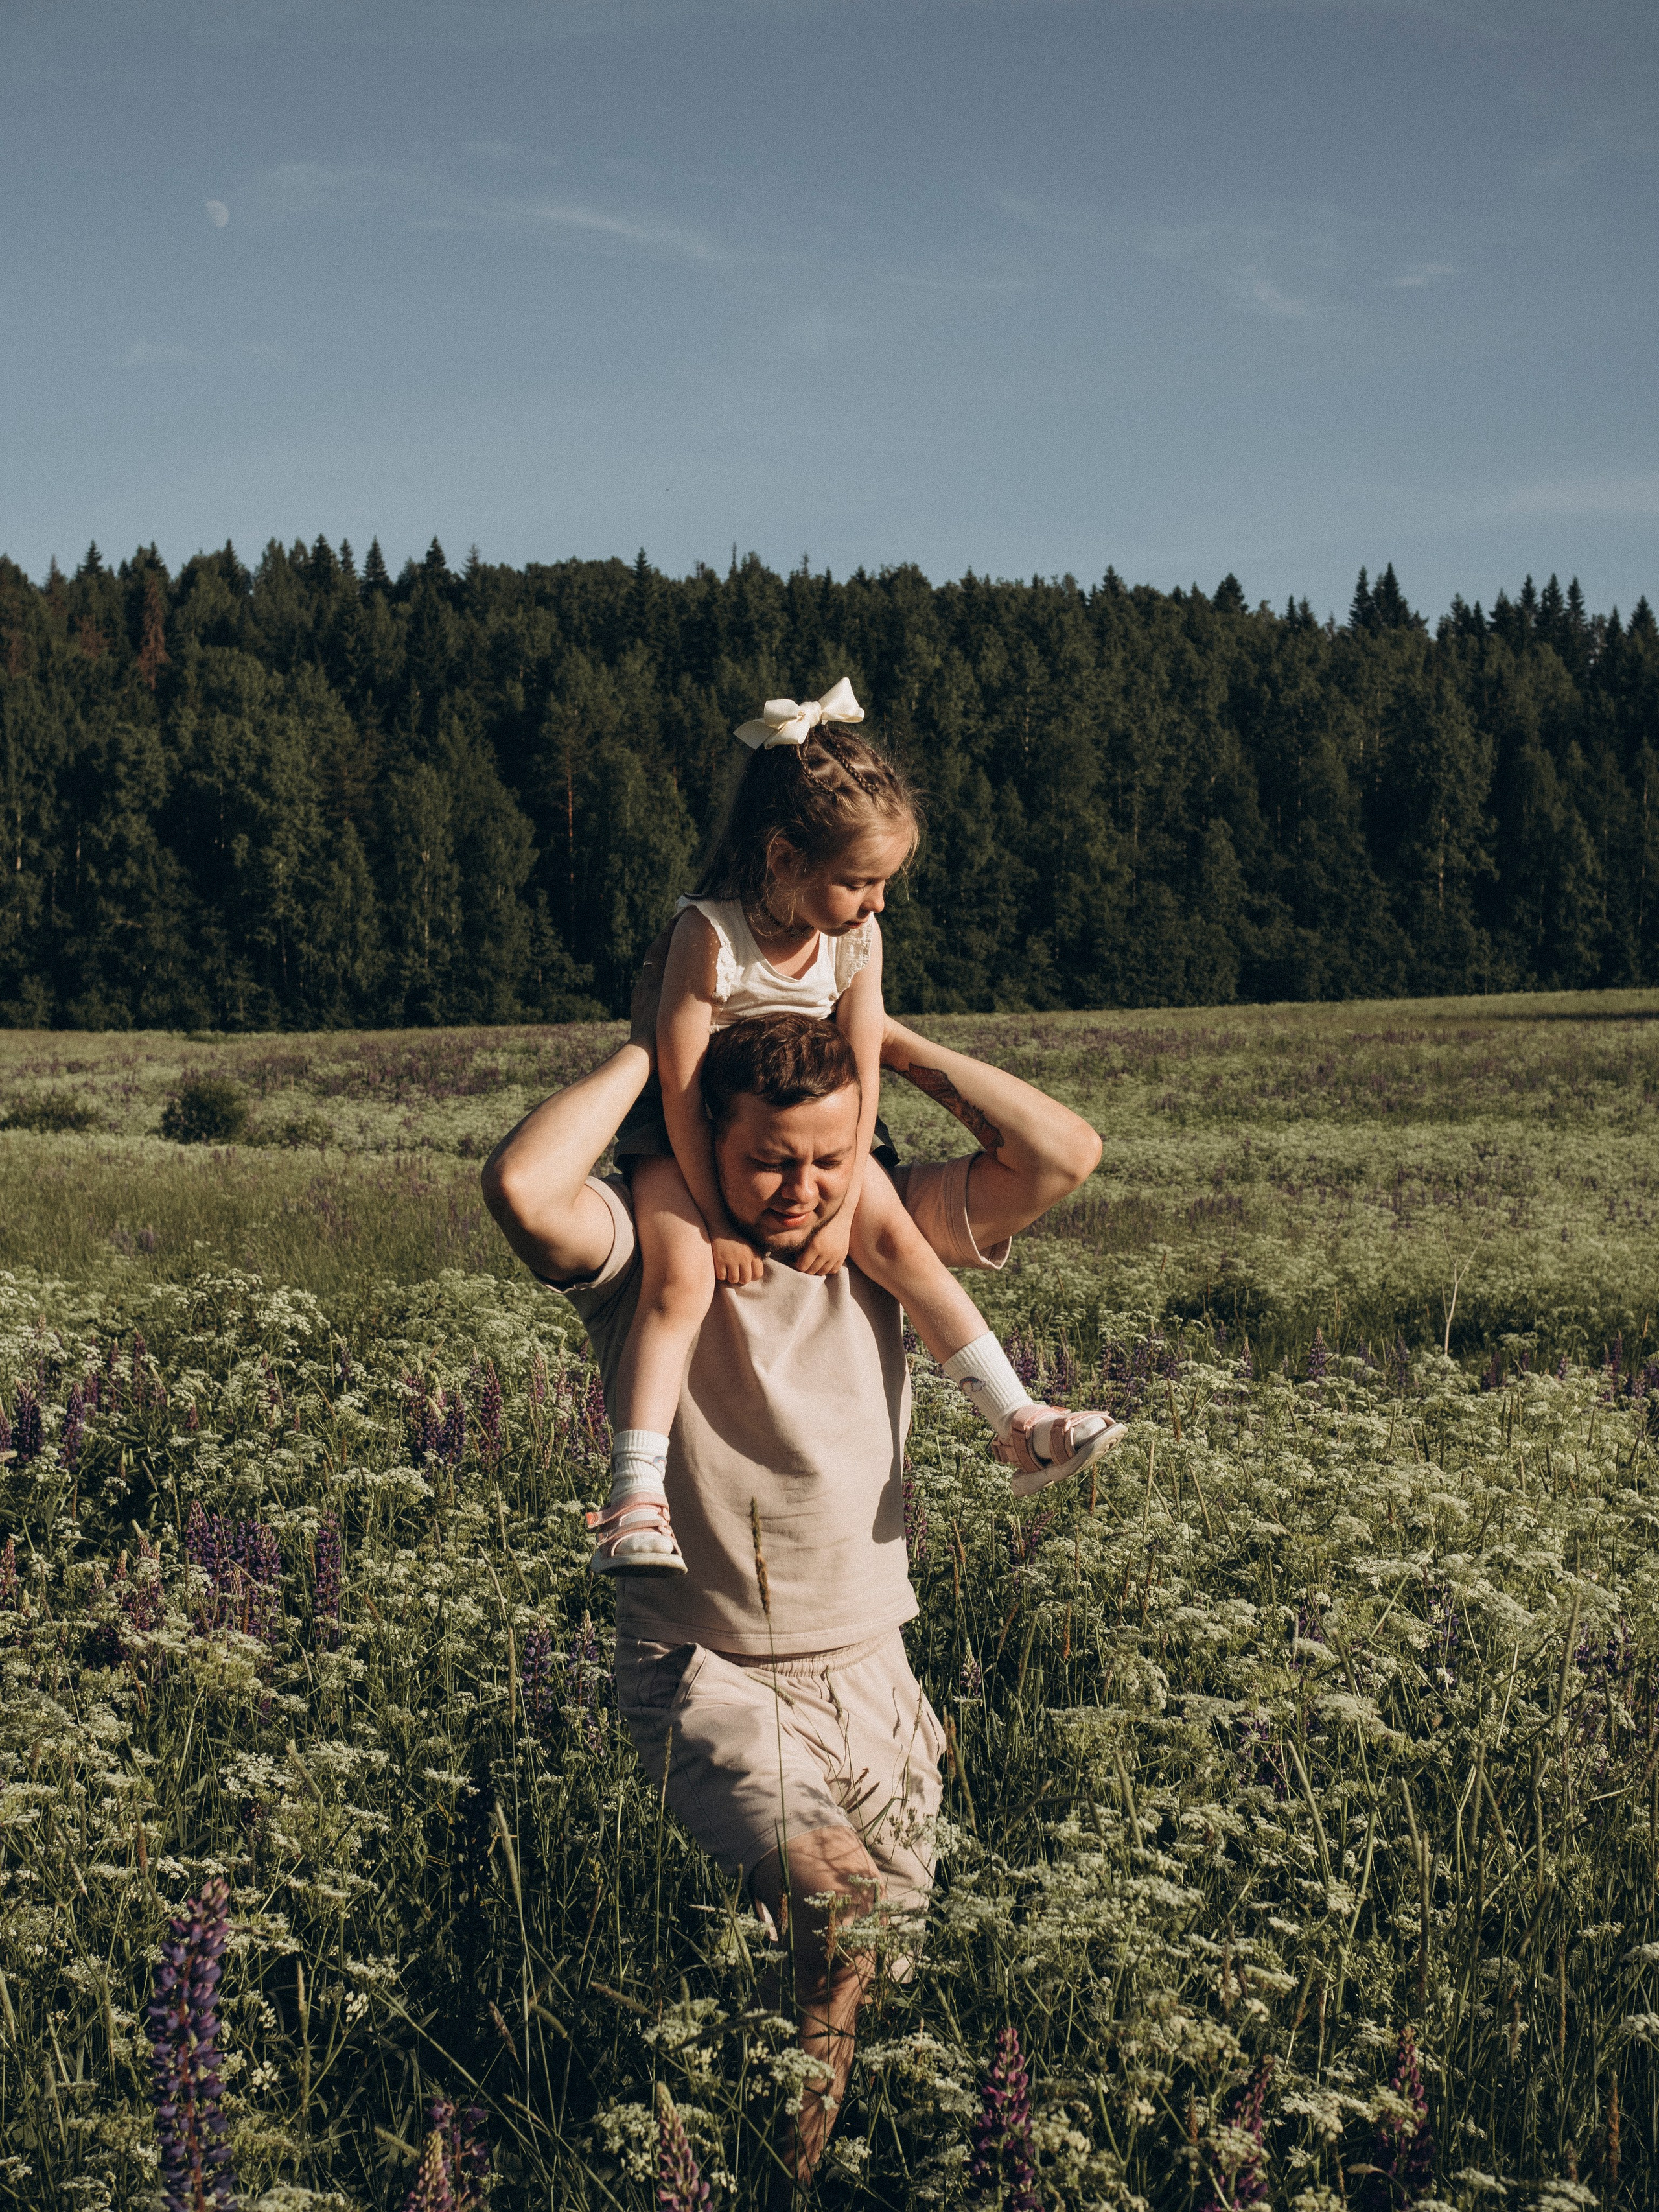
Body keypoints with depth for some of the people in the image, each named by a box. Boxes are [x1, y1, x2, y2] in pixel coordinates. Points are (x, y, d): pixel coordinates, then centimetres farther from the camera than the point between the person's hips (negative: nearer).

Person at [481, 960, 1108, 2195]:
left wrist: (891, 1043, -7)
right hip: (706, 1674, -4)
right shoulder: (643, 1249, -9)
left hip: (870, 1672, 5)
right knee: (839, 1915, -27)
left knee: (895, 1959, 7)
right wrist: (645, 1051, -17)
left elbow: (1065, 1153, -10)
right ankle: (783, 2171, -6)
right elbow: (523, 1187, -31)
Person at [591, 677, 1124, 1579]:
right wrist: (715, 1219, -20)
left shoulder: (859, 940, -13)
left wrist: (843, 1207, -11)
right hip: (686, 1133, -4)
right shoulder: (709, 933, -28)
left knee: (898, 1240, -13)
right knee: (680, 1278, -25)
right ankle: (635, 1498, -27)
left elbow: (861, 1081, -7)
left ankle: (1020, 1424, -10)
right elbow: (682, 1085, -24)